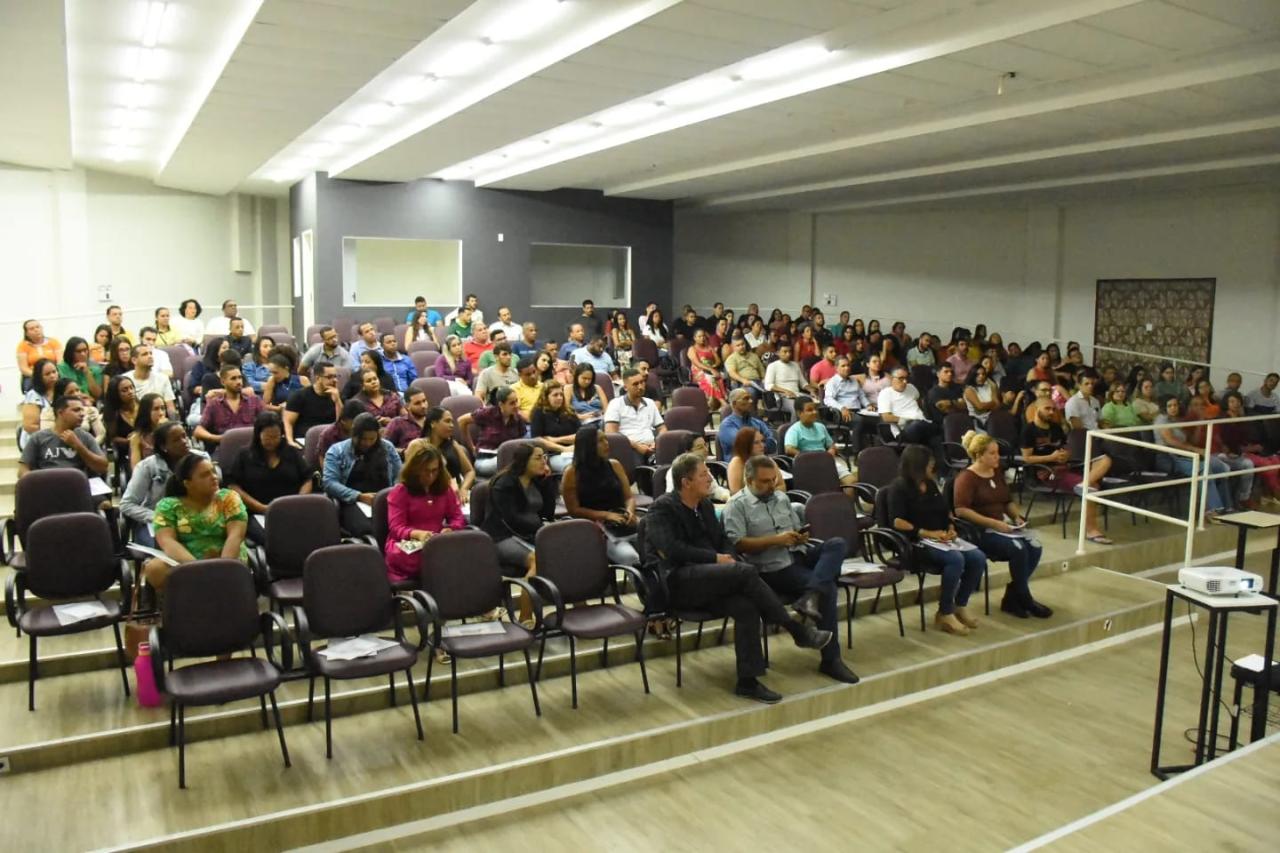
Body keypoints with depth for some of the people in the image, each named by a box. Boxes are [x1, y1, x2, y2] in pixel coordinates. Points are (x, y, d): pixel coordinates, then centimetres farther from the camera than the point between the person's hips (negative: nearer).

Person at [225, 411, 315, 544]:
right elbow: (234, 486, 4)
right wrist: (263, 508, -9)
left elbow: (307, 480, 17)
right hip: (257, 514, -2)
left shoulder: (293, 453, 18)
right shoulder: (244, 456, 11)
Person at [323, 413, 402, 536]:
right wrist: (360, 496, -13)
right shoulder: (337, 451, 7)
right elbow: (330, 483, -3)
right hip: (352, 502, -2)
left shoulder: (387, 448, 16)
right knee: (366, 528, -37)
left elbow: (400, 477, 14)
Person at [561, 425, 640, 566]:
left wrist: (630, 511, -10)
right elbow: (574, 509, -3)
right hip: (596, 528, -4)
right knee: (629, 557, -33)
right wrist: (605, 515, -14)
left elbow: (629, 497, 13)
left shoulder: (614, 465, 12)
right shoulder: (572, 473, 0)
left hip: (624, 523, 4)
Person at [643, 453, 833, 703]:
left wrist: (728, 558, 0)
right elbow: (671, 550, -17)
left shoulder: (705, 505, 19)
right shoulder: (661, 509, -5)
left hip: (706, 583, 7)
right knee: (746, 572, -27)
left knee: (746, 607, -24)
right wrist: (715, 558, -14)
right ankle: (796, 629, -14)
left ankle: (747, 681, -20)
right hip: (677, 582, -7)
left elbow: (723, 540, 24)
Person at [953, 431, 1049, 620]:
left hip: (1002, 527, 8)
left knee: (1035, 546, -16)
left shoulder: (998, 473, 14)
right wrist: (993, 523, -23)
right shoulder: (966, 478, -11)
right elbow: (961, 511, -21)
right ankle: (1024, 600, -10)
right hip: (978, 531, -8)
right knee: (1018, 549, -28)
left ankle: (1012, 598, -7)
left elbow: (1008, 501, 24)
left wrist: (1018, 515, 2)